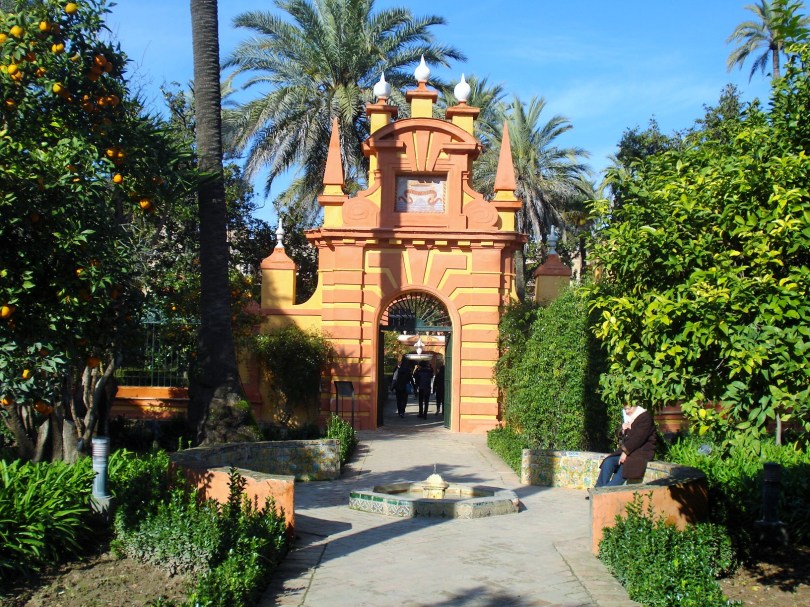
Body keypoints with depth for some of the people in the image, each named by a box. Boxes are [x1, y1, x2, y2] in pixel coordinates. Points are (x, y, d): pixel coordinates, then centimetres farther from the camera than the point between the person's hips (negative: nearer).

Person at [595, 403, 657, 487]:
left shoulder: (645, 416, -9)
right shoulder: (627, 418, 14)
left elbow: (638, 437, -20)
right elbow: (620, 437, 19)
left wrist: (626, 452, -23)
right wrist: (622, 430, -5)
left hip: (643, 451, -7)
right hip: (626, 450, 7)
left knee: (624, 466, -32)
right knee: (608, 462, -17)